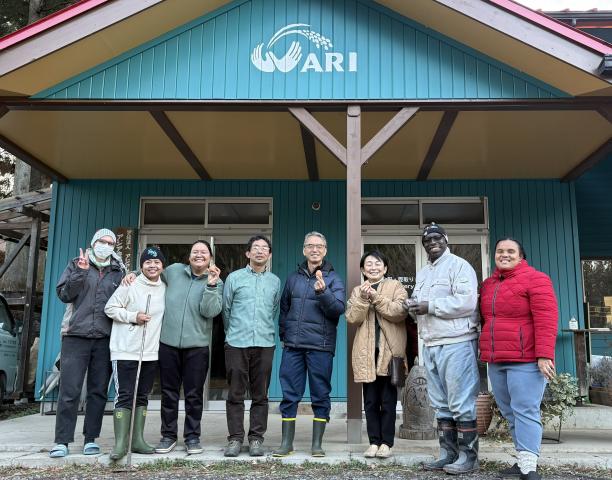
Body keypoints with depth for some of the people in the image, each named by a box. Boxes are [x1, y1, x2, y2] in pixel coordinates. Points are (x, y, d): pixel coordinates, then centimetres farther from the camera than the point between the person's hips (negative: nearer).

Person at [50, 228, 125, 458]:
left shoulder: (118, 272, 13)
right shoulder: (76, 264, 9)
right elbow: (64, 294, 1)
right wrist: (80, 273, -12)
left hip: (105, 338, 2)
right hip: (76, 335, -2)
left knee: (99, 391, 5)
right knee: (69, 391, -4)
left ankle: (91, 439, 13)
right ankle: (62, 441, 2)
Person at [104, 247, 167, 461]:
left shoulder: (165, 289, 8)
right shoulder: (130, 285, -7)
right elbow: (110, 308, -6)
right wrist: (133, 316, -16)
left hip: (151, 353, 5)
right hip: (126, 351, -5)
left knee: (142, 397, 11)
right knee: (124, 397, -6)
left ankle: (137, 440, 18)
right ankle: (120, 443, -2)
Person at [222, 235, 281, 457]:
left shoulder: (275, 281, 11)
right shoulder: (234, 278, 5)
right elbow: (225, 309, 12)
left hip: (264, 344, 2)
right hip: (237, 344, -1)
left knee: (260, 395, 5)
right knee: (235, 394, 2)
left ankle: (256, 438, 13)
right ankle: (235, 438, 10)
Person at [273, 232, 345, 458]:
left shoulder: (333, 279, 2)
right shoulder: (294, 278, 12)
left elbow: (338, 309, -10)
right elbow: (284, 309, 19)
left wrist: (323, 292, -25)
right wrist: (283, 335, 11)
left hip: (320, 346, -3)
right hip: (292, 346, 3)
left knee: (320, 396, 4)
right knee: (289, 395, 5)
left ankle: (317, 444, 14)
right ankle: (286, 443, 14)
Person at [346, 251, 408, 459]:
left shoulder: (395, 286, 4)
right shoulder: (358, 291, 14)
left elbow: (400, 313, -12)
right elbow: (352, 318, -1)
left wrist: (376, 297, -17)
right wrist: (363, 299, -15)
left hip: (389, 351, -3)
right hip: (366, 352, 3)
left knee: (388, 399, 2)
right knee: (370, 400, 6)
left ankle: (386, 443, 9)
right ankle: (374, 441, 14)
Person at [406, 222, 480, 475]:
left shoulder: (459, 265, -4)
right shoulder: (422, 273, 21)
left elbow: (466, 302, -17)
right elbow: (419, 306, 26)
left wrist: (430, 306, -15)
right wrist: (414, 306, 2)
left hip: (456, 343, -8)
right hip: (430, 345, 8)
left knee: (461, 404, -3)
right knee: (441, 405, 12)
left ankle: (468, 456, 5)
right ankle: (448, 453, 19)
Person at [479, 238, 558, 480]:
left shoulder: (535, 279, -6)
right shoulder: (488, 284, 16)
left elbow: (546, 319, -13)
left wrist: (544, 354, -20)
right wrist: (485, 352, 17)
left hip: (525, 359, -7)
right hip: (496, 360, 8)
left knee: (525, 411, -8)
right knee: (510, 413, 11)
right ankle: (524, 460, 20)